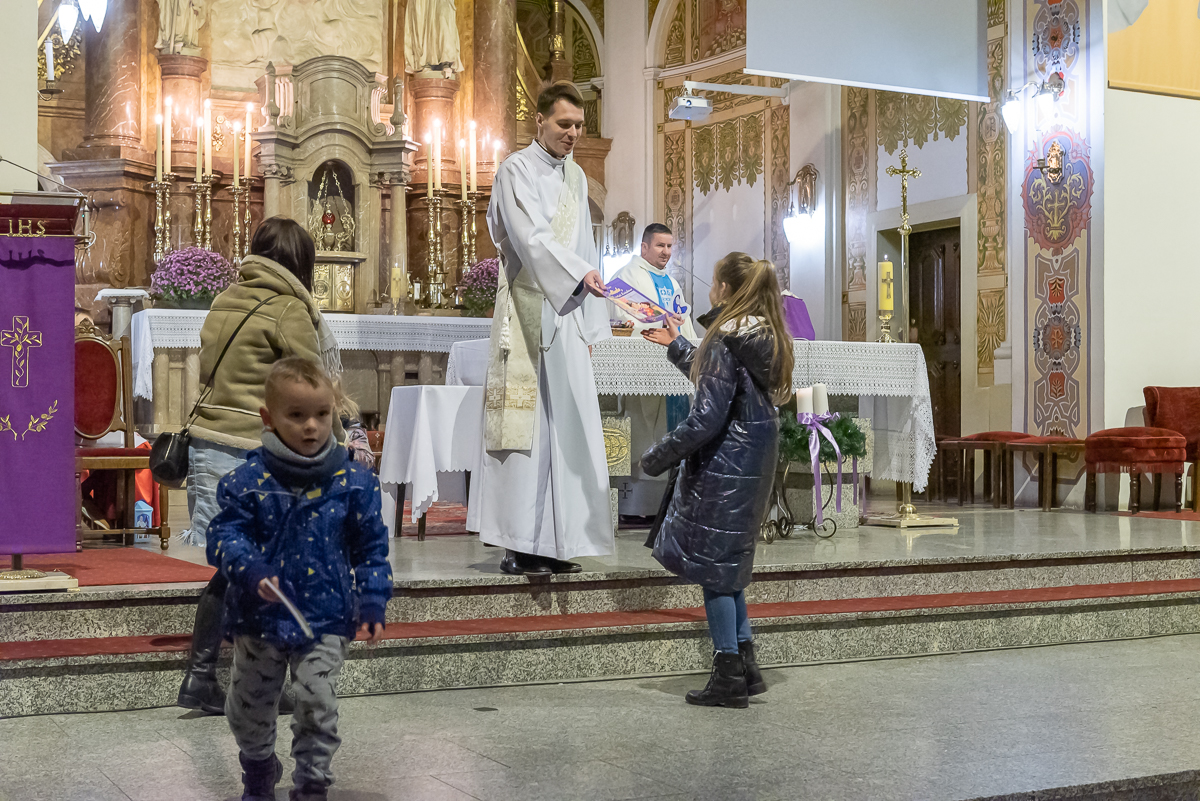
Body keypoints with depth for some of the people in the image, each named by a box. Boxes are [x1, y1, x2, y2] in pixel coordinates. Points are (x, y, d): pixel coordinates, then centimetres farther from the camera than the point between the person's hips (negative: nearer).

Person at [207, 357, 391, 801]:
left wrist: (372, 600, -4)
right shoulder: (247, 480, -9)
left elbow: (370, 547, 3)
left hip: (325, 618, -1)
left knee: (317, 702, -10)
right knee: (248, 706, 16)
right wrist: (250, 571, -28)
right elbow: (225, 534, -10)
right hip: (259, 617, 1)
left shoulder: (353, 481, -5)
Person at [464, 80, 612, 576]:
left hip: (568, 316, 7)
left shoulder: (576, 177, 18)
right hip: (527, 314, -7)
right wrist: (581, 274, -33)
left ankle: (551, 542, 9)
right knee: (527, 426, -8)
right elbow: (530, 237, -19)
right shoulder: (517, 171, -4)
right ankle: (517, 546, -6)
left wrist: (591, 324, 14)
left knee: (565, 427, 4)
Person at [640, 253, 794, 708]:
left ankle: (729, 679, 4)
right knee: (729, 565, 17)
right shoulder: (765, 336, 11)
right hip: (755, 463, 9)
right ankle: (745, 667, 20)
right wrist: (677, 346, 35)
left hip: (725, 464, -9)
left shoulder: (727, 339, -17)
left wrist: (659, 457, -12)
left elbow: (708, 416, -21)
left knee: (712, 566, 0)